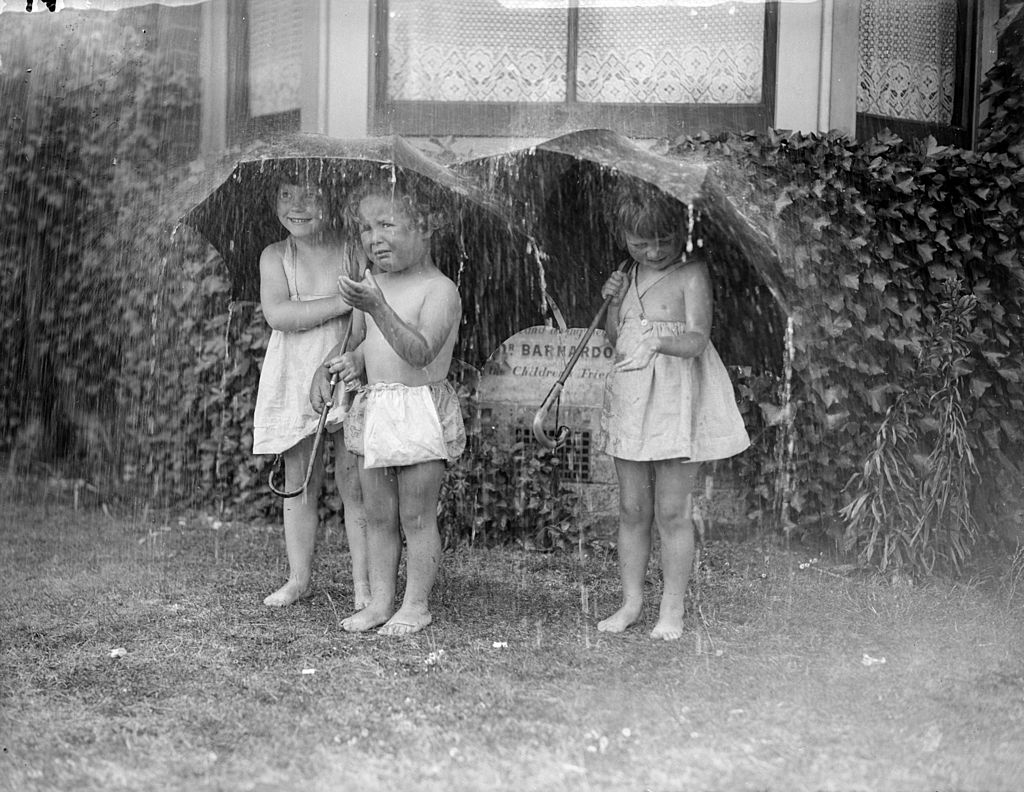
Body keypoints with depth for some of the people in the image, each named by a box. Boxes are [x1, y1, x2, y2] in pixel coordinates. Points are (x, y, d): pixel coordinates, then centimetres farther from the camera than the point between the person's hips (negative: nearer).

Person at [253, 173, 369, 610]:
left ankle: (363, 582, 9)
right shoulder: (275, 256, 3)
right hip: (295, 382, 2)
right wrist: (341, 303, -19)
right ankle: (299, 578, 22)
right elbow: (277, 314, -12)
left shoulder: (353, 251, 0)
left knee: (354, 484, 0)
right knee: (298, 485, 10)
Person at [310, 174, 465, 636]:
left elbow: (420, 352, -26)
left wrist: (378, 309, -34)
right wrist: (351, 361, 1)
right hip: (373, 409, 7)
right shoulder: (371, 286, 8)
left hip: (421, 412, -7)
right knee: (377, 515, 12)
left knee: (416, 516, 2)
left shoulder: (440, 290, -13)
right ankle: (380, 600, 22)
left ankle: (416, 604, 14)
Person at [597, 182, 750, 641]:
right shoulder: (629, 274, 9)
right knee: (631, 510, 10)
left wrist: (655, 341, -40)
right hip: (630, 399, 6)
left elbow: (696, 340, -21)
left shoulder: (692, 274, -11)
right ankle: (631, 602, 21)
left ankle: (672, 611, 11)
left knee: (672, 513, 0)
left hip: (676, 400, -6)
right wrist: (613, 302, -2)